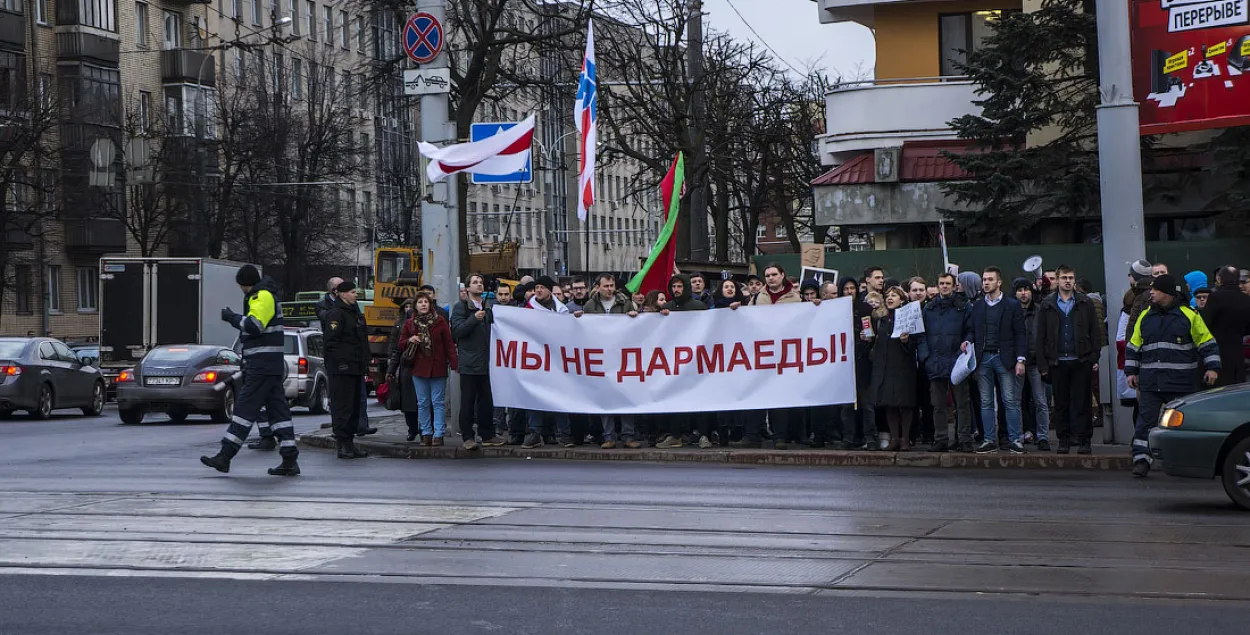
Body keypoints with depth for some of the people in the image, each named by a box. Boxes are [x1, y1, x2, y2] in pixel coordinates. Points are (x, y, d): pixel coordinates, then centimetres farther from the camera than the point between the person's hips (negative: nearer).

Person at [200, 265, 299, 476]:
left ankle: (225, 456, -8)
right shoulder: (264, 295, 21)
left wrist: (233, 318, -12)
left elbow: (255, 325, -24)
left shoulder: (262, 296, -12)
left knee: (246, 408, -9)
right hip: (273, 364, 10)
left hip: (262, 364, -10)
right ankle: (290, 461, 5)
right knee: (277, 409, 7)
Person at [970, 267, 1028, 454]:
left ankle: (1014, 439, -1)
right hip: (983, 359, 3)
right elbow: (973, 332, 13)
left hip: (1004, 358, -3)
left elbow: (1020, 334, 0)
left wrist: (1020, 360, -8)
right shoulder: (977, 306, 13)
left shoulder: (1012, 305, 3)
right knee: (986, 402, 4)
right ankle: (990, 441, 8)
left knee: (1010, 401, -4)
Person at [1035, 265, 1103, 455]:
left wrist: (1095, 358, -4)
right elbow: (1041, 337, 7)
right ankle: (1063, 440, 12)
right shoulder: (1047, 306, 8)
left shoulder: (1085, 303, 7)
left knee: (1082, 403, -1)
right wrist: (1043, 364, 1)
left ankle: (1083, 440, 3)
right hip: (1057, 362, 1)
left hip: (1081, 361, -1)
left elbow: (1095, 332, 5)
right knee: (1061, 404, 5)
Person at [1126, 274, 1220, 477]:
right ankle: (1141, 460, -1)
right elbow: (1134, 346, 18)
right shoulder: (1145, 316, 11)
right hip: (1150, 383, 3)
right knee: (1146, 420, -3)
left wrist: (1212, 367, -5)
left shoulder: (1189, 316, 0)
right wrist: (1132, 371, 13)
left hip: (1181, 384, -3)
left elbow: (1207, 343, 2)